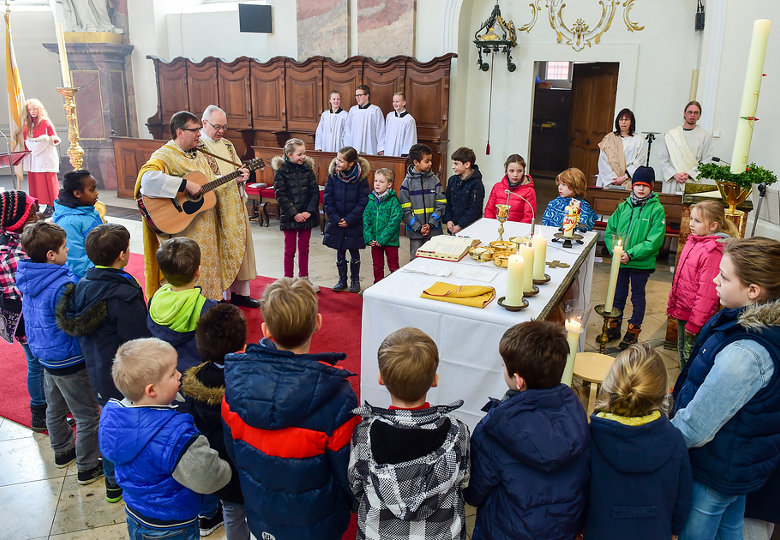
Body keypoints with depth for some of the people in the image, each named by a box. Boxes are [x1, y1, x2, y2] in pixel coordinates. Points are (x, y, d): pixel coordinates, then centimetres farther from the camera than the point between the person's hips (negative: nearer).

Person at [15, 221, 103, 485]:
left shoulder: (27, 279, -2)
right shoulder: (63, 285, -29)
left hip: (46, 356, 9)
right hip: (70, 361, -9)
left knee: (55, 409, 26)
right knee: (88, 416, 6)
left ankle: (63, 452, 46)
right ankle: (87, 468, 18)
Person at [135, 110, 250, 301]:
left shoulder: (199, 156, 14)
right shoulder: (164, 155, -14)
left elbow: (211, 181, 24)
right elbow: (147, 178, -33)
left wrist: (235, 179, 13)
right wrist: (186, 184, -33)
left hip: (206, 230, 8)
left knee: (207, 268, 15)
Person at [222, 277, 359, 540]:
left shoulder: (236, 379, -20)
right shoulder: (338, 397, -32)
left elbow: (232, 450, -3)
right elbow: (348, 471, -18)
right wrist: (357, 505, 4)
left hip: (259, 518, 3)